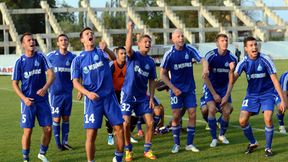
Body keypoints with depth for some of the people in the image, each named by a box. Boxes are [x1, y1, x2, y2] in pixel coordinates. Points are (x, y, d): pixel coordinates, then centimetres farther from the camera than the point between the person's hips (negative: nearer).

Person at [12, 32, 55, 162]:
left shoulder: (41, 57, 1)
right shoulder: (20, 62, -2)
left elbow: (51, 74, -7)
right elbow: (15, 84, 1)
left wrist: (45, 88, -25)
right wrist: (24, 98, -13)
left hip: (42, 99, 2)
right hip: (28, 101, -2)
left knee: (48, 129, 2)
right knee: (28, 131, -3)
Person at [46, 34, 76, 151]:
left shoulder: (72, 57, 2)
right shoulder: (51, 56, -2)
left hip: (68, 92, 2)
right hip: (55, 92, -2)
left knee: (66, 118, 8)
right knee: (56, 118, 0)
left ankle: (65, 142, 16)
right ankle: (58, 143, 9)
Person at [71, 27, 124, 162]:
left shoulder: (101, 52, 6)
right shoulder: (78, 60, 4)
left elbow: (113, 58, -16)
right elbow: (75, 82, 0)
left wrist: (106, 48, -38)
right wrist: (88, 93, -18)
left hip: (109, 96, 1)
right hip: (92, 99, -1)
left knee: (120, 129, 0)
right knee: (91, 134, -5)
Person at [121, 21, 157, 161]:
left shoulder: (151, 62, 7)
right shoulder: (133, 56, -6)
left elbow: (152, 81, 11)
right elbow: (128, 47, -30)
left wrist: (151, 98, 3)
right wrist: (130, 30, -35)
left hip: (142, 97, 4)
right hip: (128, 95, -4)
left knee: (150, 122, -3)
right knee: (126, 124, -8)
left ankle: (147, 150, 12)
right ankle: (128, 150, 11)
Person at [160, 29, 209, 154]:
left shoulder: (190, 50, -4)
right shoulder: (169, 54, -7)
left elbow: (202, 60, -14)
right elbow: (163, 74, -2)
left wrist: (205, 68, -37)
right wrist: (173, 88, -9)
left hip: (190, 89, 2)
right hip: (176, 90, -2)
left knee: (192, 114, -2)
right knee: (176, 116, -2)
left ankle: (189, 144, 9)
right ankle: (176, 144, 13)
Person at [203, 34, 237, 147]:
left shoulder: (232, 58, -12)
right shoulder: (210, 56, -18)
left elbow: (231, 79, -5)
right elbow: (206, 77, -13)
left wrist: (227, 96, -10)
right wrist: (214, 94, -14)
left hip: (224, 87, 2)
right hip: (211, 87, -2)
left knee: (227, 111, -8)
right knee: (212, 109, -21)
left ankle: (222, 135, 18)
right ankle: (214, 138, -8)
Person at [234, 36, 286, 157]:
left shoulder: (265, 60, -18)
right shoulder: (244, 62, -11)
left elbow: (275, 80, -15)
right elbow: (233, 80, -19)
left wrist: (282, 100, -18)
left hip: (267, 94, -3)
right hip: (251, 94, 3)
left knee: (268, 119, -21)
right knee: (242, 121, -7)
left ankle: (268, 148, 1)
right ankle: (253, 143, 21)